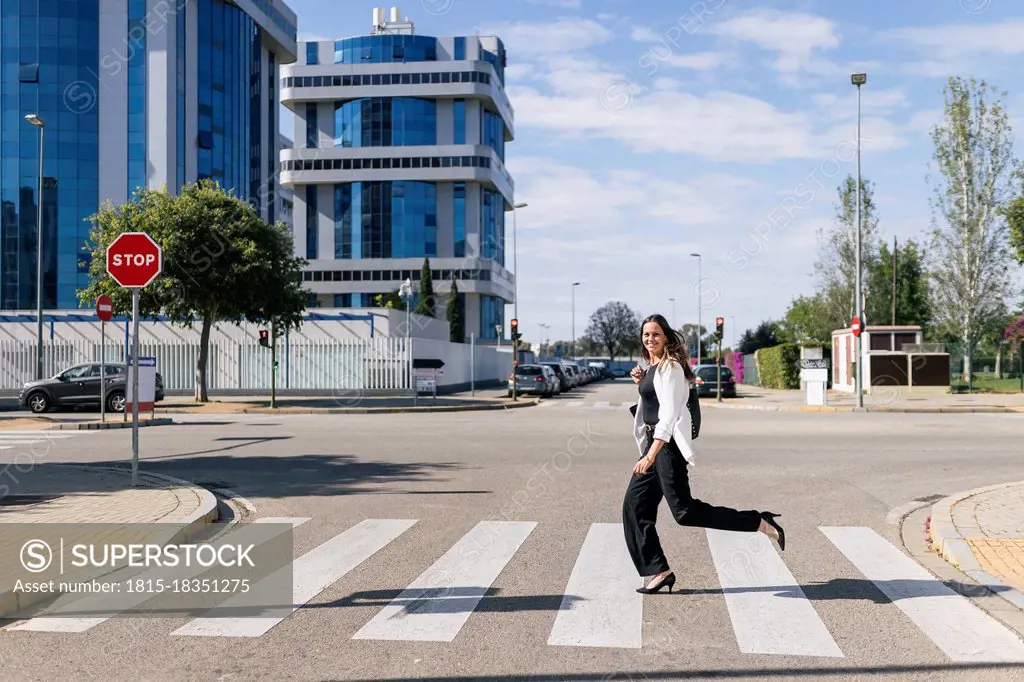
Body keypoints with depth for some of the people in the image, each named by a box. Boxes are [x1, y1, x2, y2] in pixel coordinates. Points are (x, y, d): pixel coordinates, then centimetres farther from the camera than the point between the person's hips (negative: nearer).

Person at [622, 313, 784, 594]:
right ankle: (659, 571, 11)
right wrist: (640, 384, 10)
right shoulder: (651, 366, 15)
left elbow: (668, 414, -23)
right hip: (653, 442, 10)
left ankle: (761, 524, -7)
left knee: (684, 511, -13)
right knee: (634, 506, 6)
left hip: (667, 444, -10)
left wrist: (651, 455, -32)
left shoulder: (671, 366, -13)